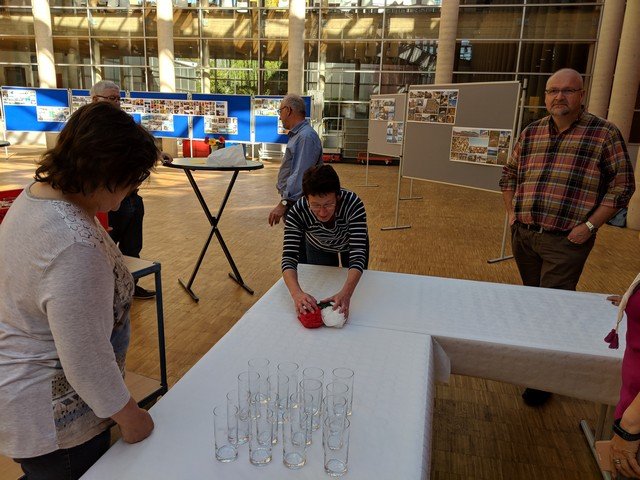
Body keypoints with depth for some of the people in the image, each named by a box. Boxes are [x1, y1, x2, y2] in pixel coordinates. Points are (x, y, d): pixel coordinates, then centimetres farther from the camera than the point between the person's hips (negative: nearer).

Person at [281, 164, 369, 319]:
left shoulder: (353, 204, -43)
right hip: (319, 248, 0)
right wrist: (297, 293, -62)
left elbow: (358, 254, -48)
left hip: (351, 244, 0)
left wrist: (346, 293, -64)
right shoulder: (297, 212, -39)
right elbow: (289, 257, -43)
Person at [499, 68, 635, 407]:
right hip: (523, 235, 5)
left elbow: (622, 186, -5)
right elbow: (509, 175, 20)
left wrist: (589, 226, -12)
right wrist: (511, 212, 10)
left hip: (566, 241, -5)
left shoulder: (604, 134, -5)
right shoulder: (530, 133, 8)